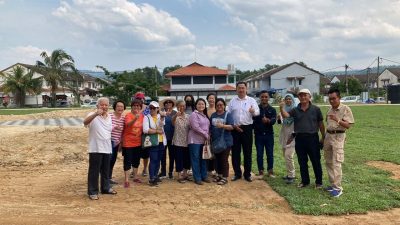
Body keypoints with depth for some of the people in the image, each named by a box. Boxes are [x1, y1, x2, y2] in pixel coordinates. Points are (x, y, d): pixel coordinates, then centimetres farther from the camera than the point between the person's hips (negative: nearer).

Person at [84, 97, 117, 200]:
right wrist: (95, 114, -52)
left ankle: (106, 188, 31)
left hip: (107, 148, 6)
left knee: (106, 170, 17)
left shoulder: (109, 117, 10)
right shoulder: (93, 115, -13)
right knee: (94, 171, 1)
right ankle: (92, 192, 12)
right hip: (95, 149, -6)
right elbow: (85, 122, -35)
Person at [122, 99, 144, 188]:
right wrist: (135, 118, -51)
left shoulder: (142, 116, 2)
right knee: (127, 161, 0)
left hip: (138, 142, 6)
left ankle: (135, 177, 33)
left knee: (136, 160, 17)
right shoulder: (128, 115, -14)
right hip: (128, 143, -6)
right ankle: (126, 180, 8)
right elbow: (128, 124, -34)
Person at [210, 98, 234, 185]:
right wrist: (209, 136, 9)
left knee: (224, 159, -3)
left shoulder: (228, 115, -4)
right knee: (217, 159, 13)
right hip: (215, 141, 5)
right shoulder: (213, 115, 10)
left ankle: (225, 177, 6)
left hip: (225, 141, -5)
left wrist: (223, 126, -29)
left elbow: (231, 127, -13)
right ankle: (219, 175, 28)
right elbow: (210, 127, 16)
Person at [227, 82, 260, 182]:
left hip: (247, 128, -1)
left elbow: (257, 112, -10)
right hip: (235, 128, 1)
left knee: (247, 152, 4)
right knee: (235, 152, 5)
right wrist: (233, 125, -6)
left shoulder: (251, 100, 3)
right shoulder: (232, 101, 8)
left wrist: (254, 111, -33)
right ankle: (237, 173, 17)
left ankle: (247, 174, 15)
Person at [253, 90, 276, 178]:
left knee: (270, 154, 7)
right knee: (259, 154, 5)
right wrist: (253, 132, -5)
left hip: (269, 134, 0)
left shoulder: (272, 109, 2)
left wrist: (268, 120, -35)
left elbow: (274, 121, -13)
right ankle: (261, 171, 15)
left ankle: (270, 171, 20)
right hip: (258, 135, 0)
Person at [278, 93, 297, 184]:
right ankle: (290, 173, 22)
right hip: (284, 135, 7)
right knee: (286, 156, 10)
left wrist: (293, 135, -16)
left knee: (288, 155, -15)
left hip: (292, 136, -7)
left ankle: (291, 176, -5)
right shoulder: (283, 109, 11)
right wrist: (279, 119, -3)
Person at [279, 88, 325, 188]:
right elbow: (285, 115, -10)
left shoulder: (316, 109, -1)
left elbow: (321, 124, 3)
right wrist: (281, 108, -29)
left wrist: (323, 137, 3)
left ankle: (319, 182, 20)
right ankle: (305, 181, 26)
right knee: (302, 162, 12)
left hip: (312, 138, -3)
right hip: (299, 139, 3)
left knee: (316, 161, 5)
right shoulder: (295, 110, 6)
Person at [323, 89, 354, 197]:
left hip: (338, 137, -7)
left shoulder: (345, 109, -7)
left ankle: (338, 187, -6)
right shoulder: (330, 110, 12)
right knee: (328, 162, 11)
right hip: (328, 136, 7)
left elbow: (348, 125, -13)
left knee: (336, 163, -11)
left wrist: (338, 120, -29)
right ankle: (333, 183, 22)